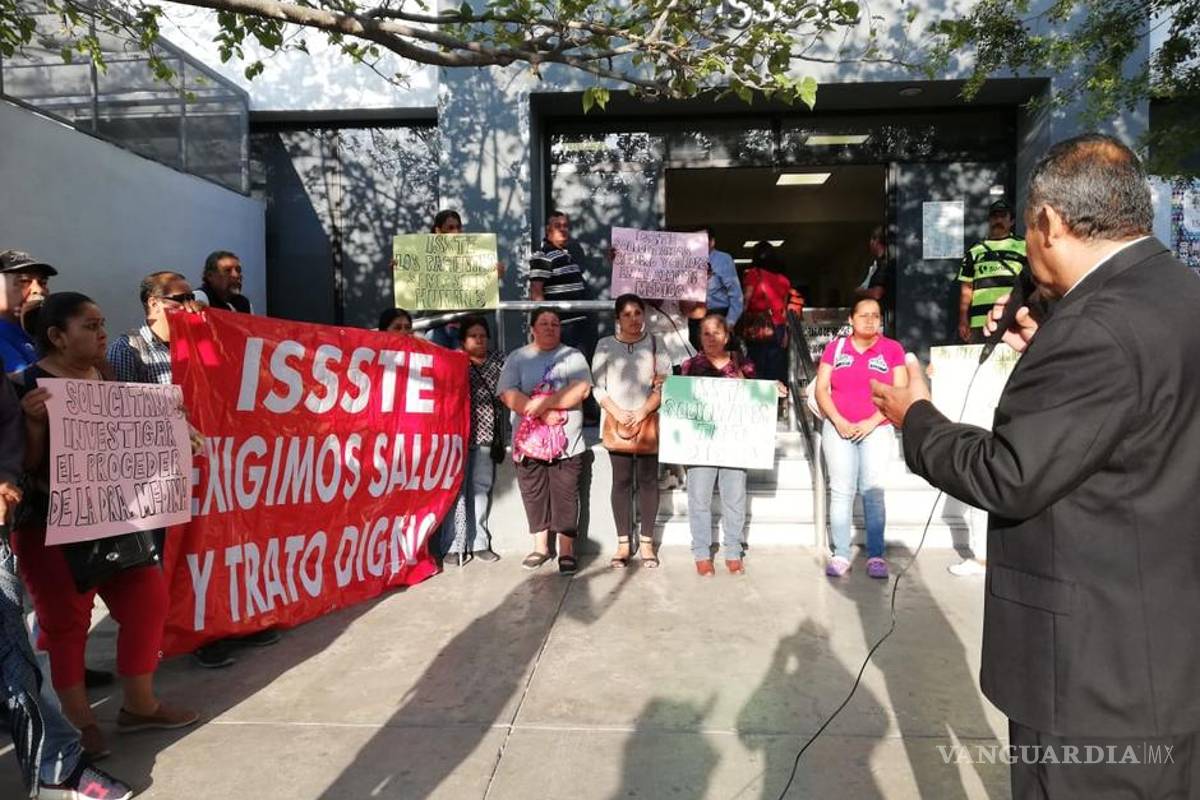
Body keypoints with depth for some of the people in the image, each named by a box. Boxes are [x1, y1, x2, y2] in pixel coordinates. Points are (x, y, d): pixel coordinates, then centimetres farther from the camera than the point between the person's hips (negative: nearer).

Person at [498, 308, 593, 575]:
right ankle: (541, 547, 23)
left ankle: (566, 550, 11)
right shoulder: (517, 358, 7)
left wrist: (542, 403, -17)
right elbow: (508, 394, -7)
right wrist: (542, 412, -17)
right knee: (534, 495, 9)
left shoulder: (573, 356, 5)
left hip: (566, 441, -1)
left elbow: (581, 390, -11)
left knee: (566, 496, 1)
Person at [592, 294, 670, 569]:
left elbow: (665, 383, -1)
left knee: (648, 480, 3)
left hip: (649, 422, 0)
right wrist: (617, 413, -11)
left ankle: (646, 543, 11)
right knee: (621, 481, 3)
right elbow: (597, 386, 1)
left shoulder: (655, 344, 5)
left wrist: (643, 411, -13)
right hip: (616, 422, 0)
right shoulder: (605, 345, 5)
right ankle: (623, 544, 10)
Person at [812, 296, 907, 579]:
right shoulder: (835, 347, 8)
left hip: (877, 428, -1)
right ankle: (841, 555, -5)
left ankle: (876, 555, -6)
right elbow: (821, 389, 5)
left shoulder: (893, 349, 5)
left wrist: (871, 423, -10)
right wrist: (838, 421, -8)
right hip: (838, 427, 1)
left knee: (873, 489, -11)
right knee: (841, 489, -7)